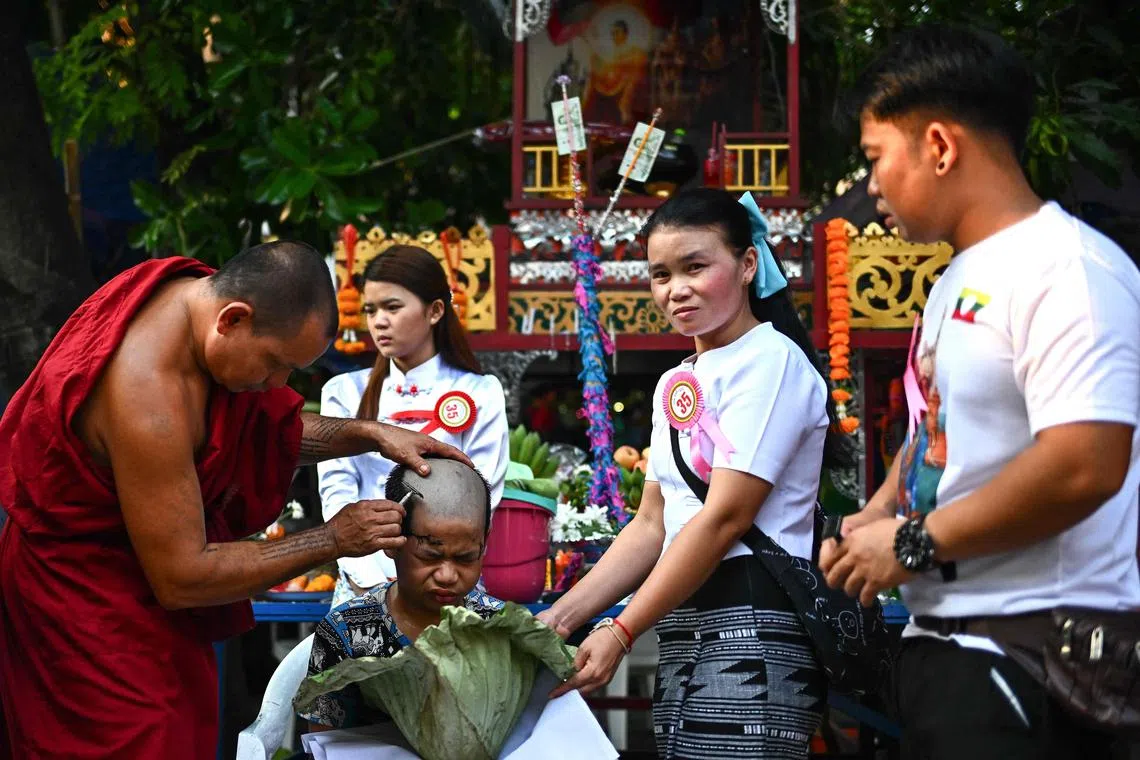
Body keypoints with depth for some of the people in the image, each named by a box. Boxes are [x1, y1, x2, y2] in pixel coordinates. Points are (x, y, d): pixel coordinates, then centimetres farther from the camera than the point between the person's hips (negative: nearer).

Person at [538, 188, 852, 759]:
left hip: (753, 625, -8)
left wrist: (620, 633, -14)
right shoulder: (675, 385, 19)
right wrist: (562, 617, 5)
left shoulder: (771, 360, -6)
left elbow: (725, 517, -13)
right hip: (683, 632, 8)